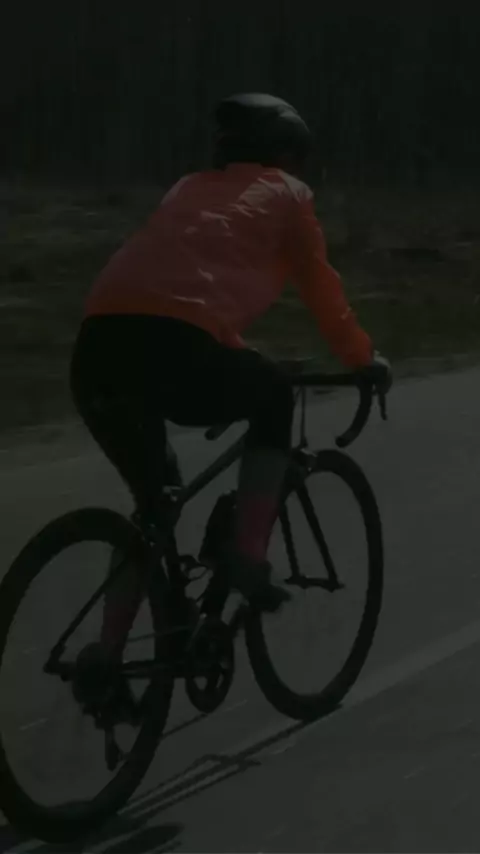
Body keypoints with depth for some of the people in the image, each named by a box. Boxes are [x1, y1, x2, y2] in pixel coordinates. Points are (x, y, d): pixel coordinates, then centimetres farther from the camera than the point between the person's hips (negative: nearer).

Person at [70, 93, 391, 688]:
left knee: (153, 501, 25)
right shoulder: (286, 194, 22)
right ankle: (247, 555, 15)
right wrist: (363, 358, 43)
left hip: (97, 347, 6)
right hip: (171, 347, -6)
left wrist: (230, 357, 60)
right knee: (274, 397, 27)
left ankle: (107, 656, 19)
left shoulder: (190, 190, 36)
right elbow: (322, 290, 27)